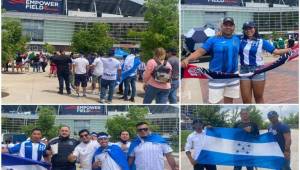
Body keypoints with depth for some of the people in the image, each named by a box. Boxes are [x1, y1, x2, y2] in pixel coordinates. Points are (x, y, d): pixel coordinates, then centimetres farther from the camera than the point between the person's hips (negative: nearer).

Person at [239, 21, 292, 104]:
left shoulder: (261, 42, 0)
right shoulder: (241, 41, 6)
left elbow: (276, 51, -5)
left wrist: (290, 49, -16)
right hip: (244, 70, 2)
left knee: (259, 98, 9)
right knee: (246, 100, 2)